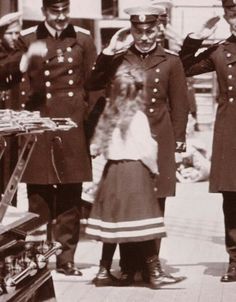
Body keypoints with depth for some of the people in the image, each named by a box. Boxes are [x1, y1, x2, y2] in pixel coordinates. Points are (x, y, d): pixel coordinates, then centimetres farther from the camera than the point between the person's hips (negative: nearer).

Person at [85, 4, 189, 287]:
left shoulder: (171, 61, 6)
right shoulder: (119, 59, 8)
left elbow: (179, 104, 7)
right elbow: (92, 85, -1)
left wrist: (178, 141, 2)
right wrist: (109, 52, -8)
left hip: (158, 143, 0)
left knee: (154, 205, 2)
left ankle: (152, 263, 11)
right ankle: (127, 266, 8)